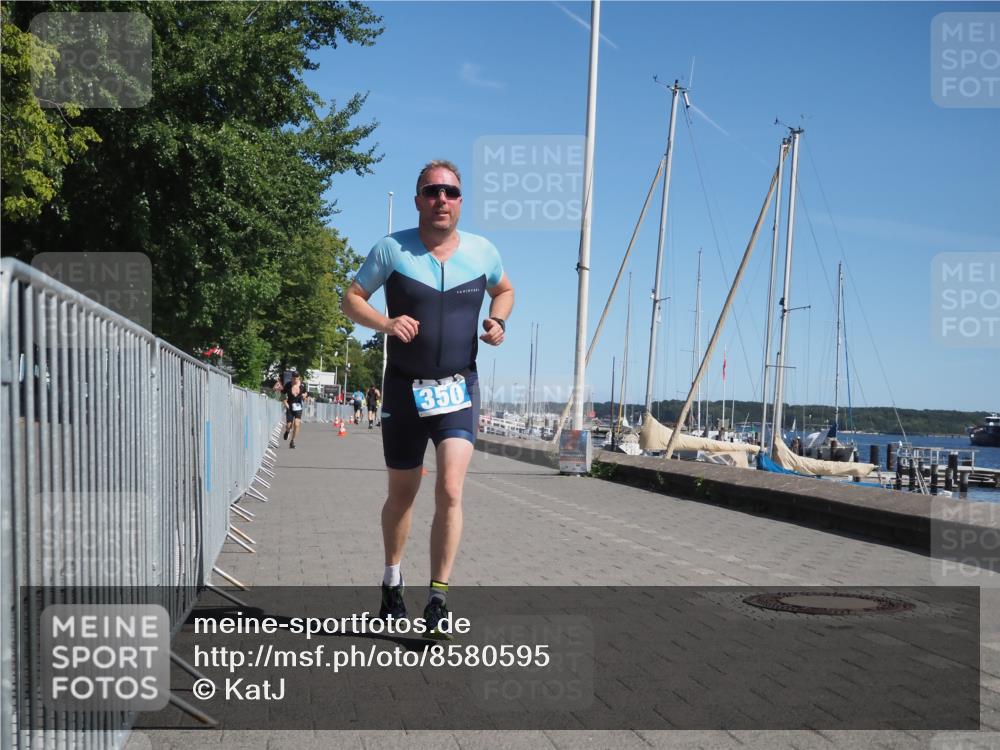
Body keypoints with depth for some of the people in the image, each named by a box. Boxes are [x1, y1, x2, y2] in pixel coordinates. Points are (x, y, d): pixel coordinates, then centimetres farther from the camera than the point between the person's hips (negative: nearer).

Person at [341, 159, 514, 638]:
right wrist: (385, 323, -19)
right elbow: (351, 300, 1)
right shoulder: (392, 249, -5)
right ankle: (392, 583, 36)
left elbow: (504, 290, 21)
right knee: (401, 493, 13)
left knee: (450, 490, -16)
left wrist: (498, 321, -1)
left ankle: (438, 599, -7)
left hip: (459, 389, 0)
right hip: (405, 389, 0)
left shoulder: (482, 252, 1)